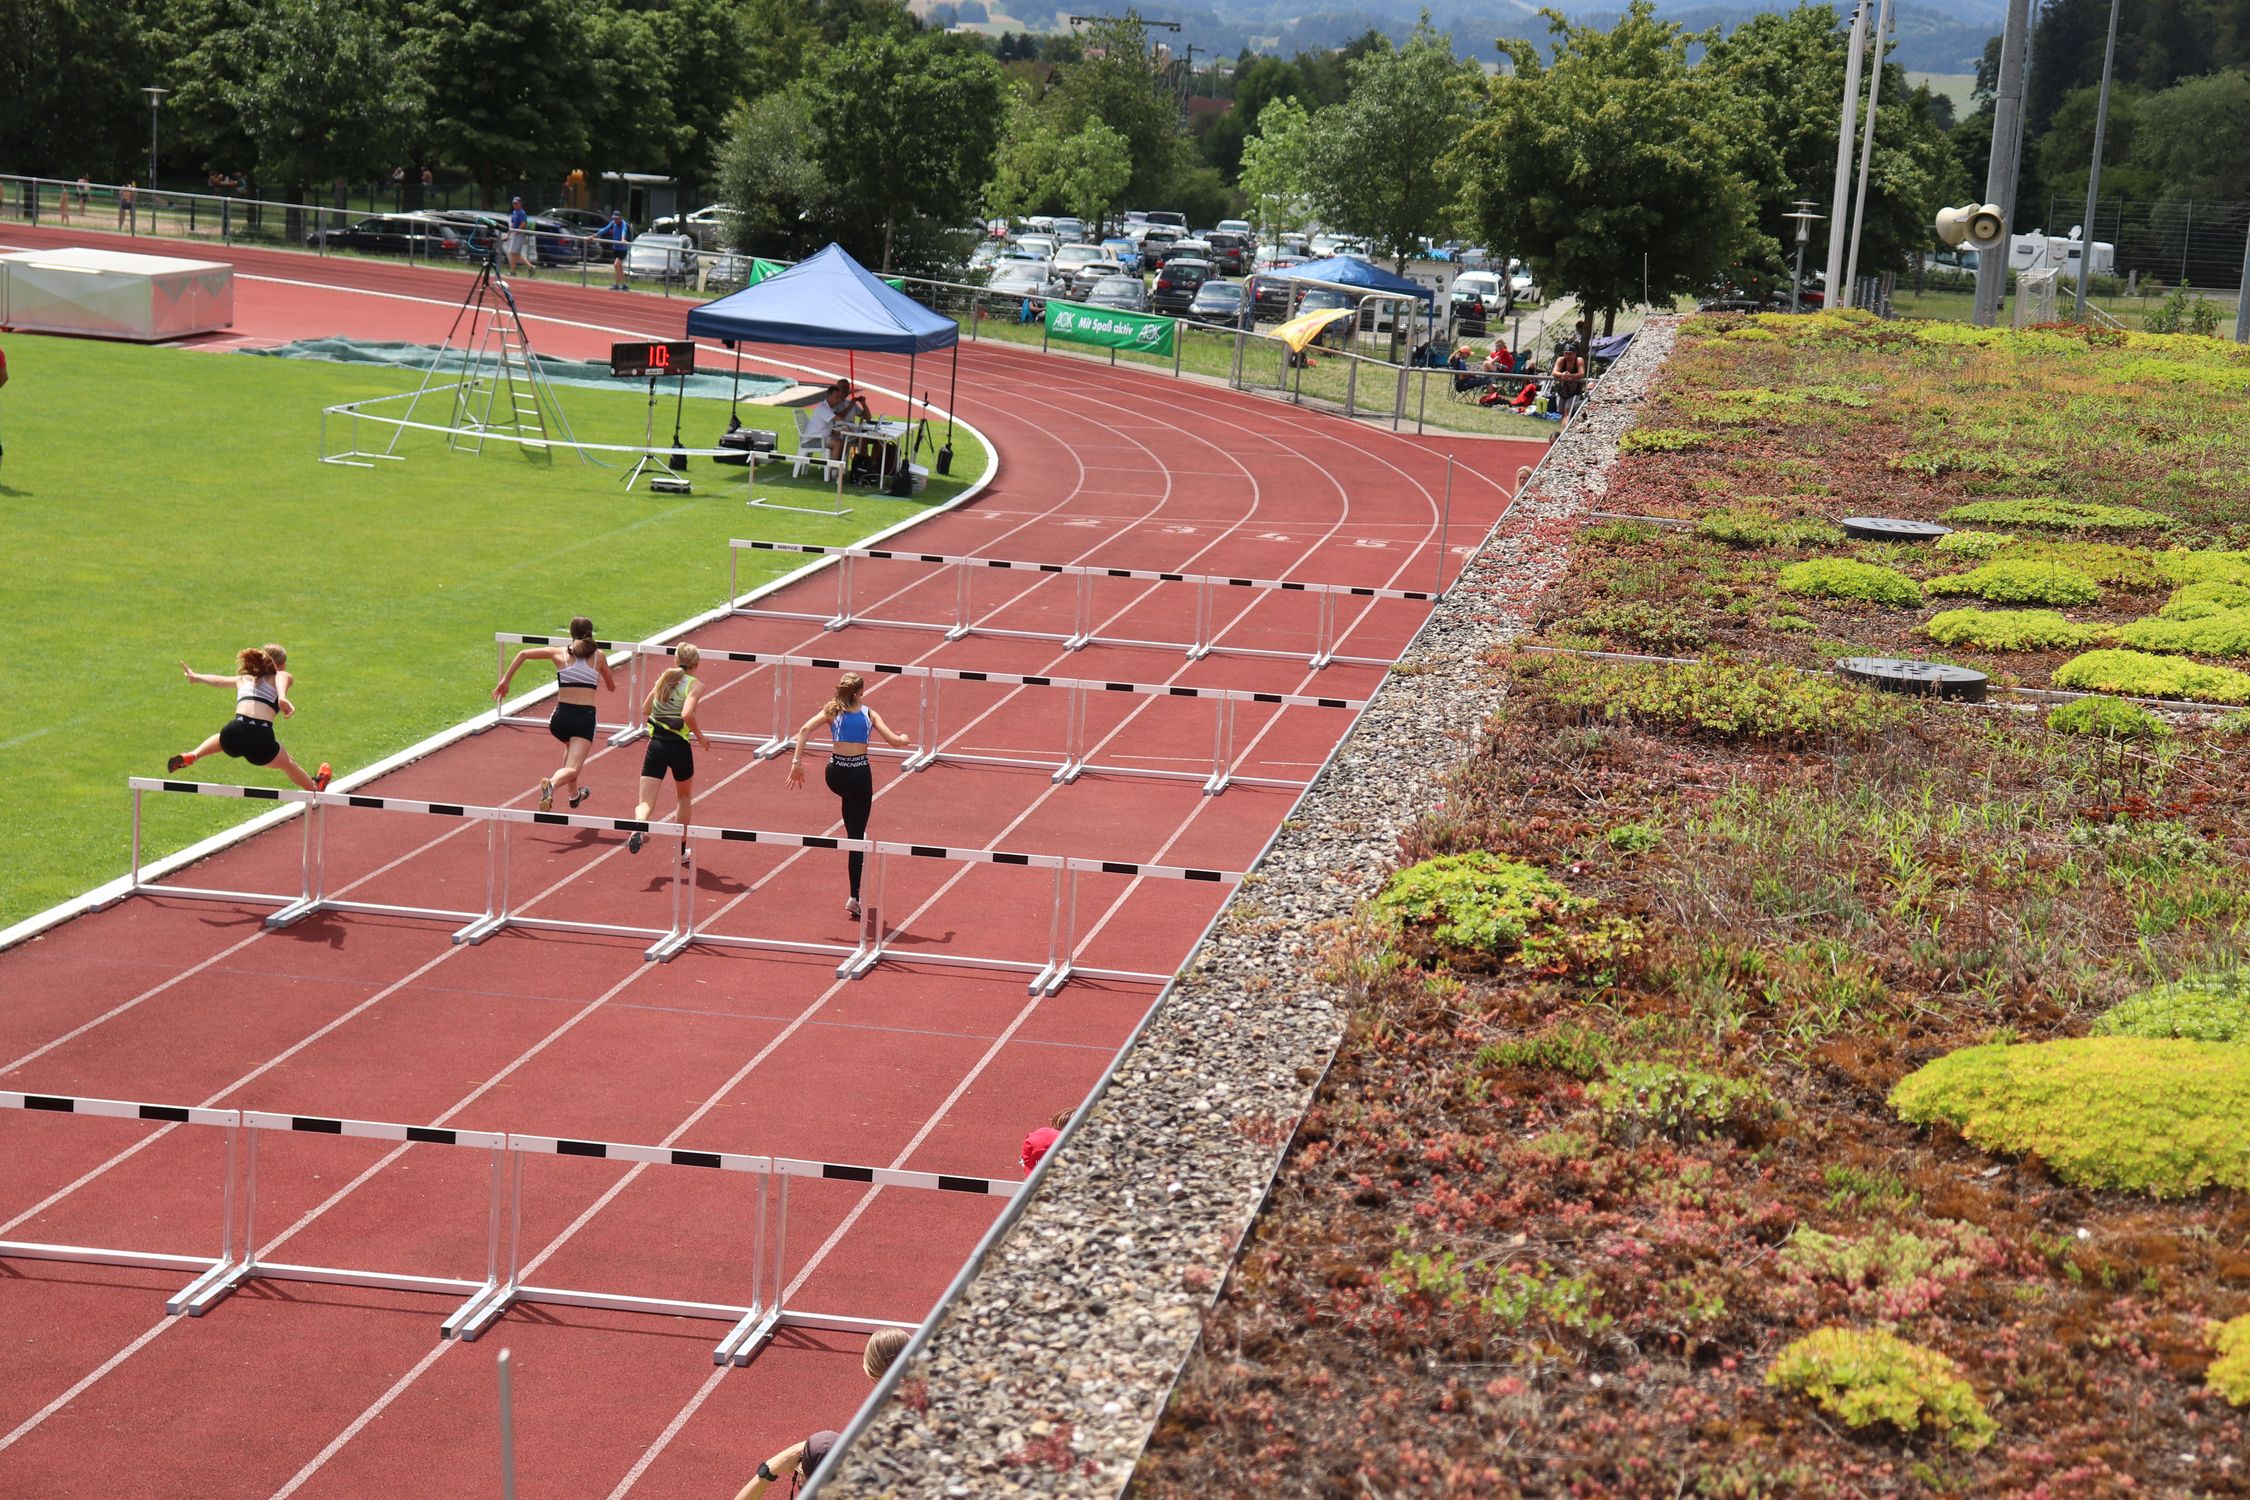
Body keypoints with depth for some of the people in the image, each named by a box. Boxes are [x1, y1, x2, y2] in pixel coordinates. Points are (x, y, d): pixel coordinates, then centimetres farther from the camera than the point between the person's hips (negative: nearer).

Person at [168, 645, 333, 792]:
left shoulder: (244, 679, 30)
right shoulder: (282, 676, 16)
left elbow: (217, 679, 47)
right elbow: (281, 680, -10)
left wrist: (194, 676, 67)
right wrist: (282, 698, -32)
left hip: (233, 734, 4)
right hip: (261, 740, -4)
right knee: (287, 763, 29)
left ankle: (193, 756, 27)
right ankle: (315, 787, 50)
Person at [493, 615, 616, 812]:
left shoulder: (559, 653, 8)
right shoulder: (598, 656, 8)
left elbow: (523, 654, 2)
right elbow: (611, 687, 20)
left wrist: (505, 681, 7)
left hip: (561, 716, 3)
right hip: (585, 718, -3)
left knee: (571, 747, 36)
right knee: (572, 769, -11)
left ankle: (574, 794, 43)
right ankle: (551, 784, -44)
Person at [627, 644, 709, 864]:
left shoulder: (664, 678, 10)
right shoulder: (694, 685, -5)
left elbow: (645, 709, 17)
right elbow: (687, 714, -21)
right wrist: (700, 737, -8)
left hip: (656, 744, 2)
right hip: (679, 746, -2)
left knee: (646, 802, -2)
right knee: (685, 797, 24)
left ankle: (638, 829, -36)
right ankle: (680, 850, 30)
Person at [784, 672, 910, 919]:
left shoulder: (832, 711, 5)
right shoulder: (869, 714, 2)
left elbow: (805, 729, -9)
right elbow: (893, 741, -4)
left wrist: (796, 763, -9)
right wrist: (904, 740, 19)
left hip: (836, 775, 2)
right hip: (860, 774, -2)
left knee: (849, 796, 41)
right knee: (857, 836, 4)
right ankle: (854, 897, 1)